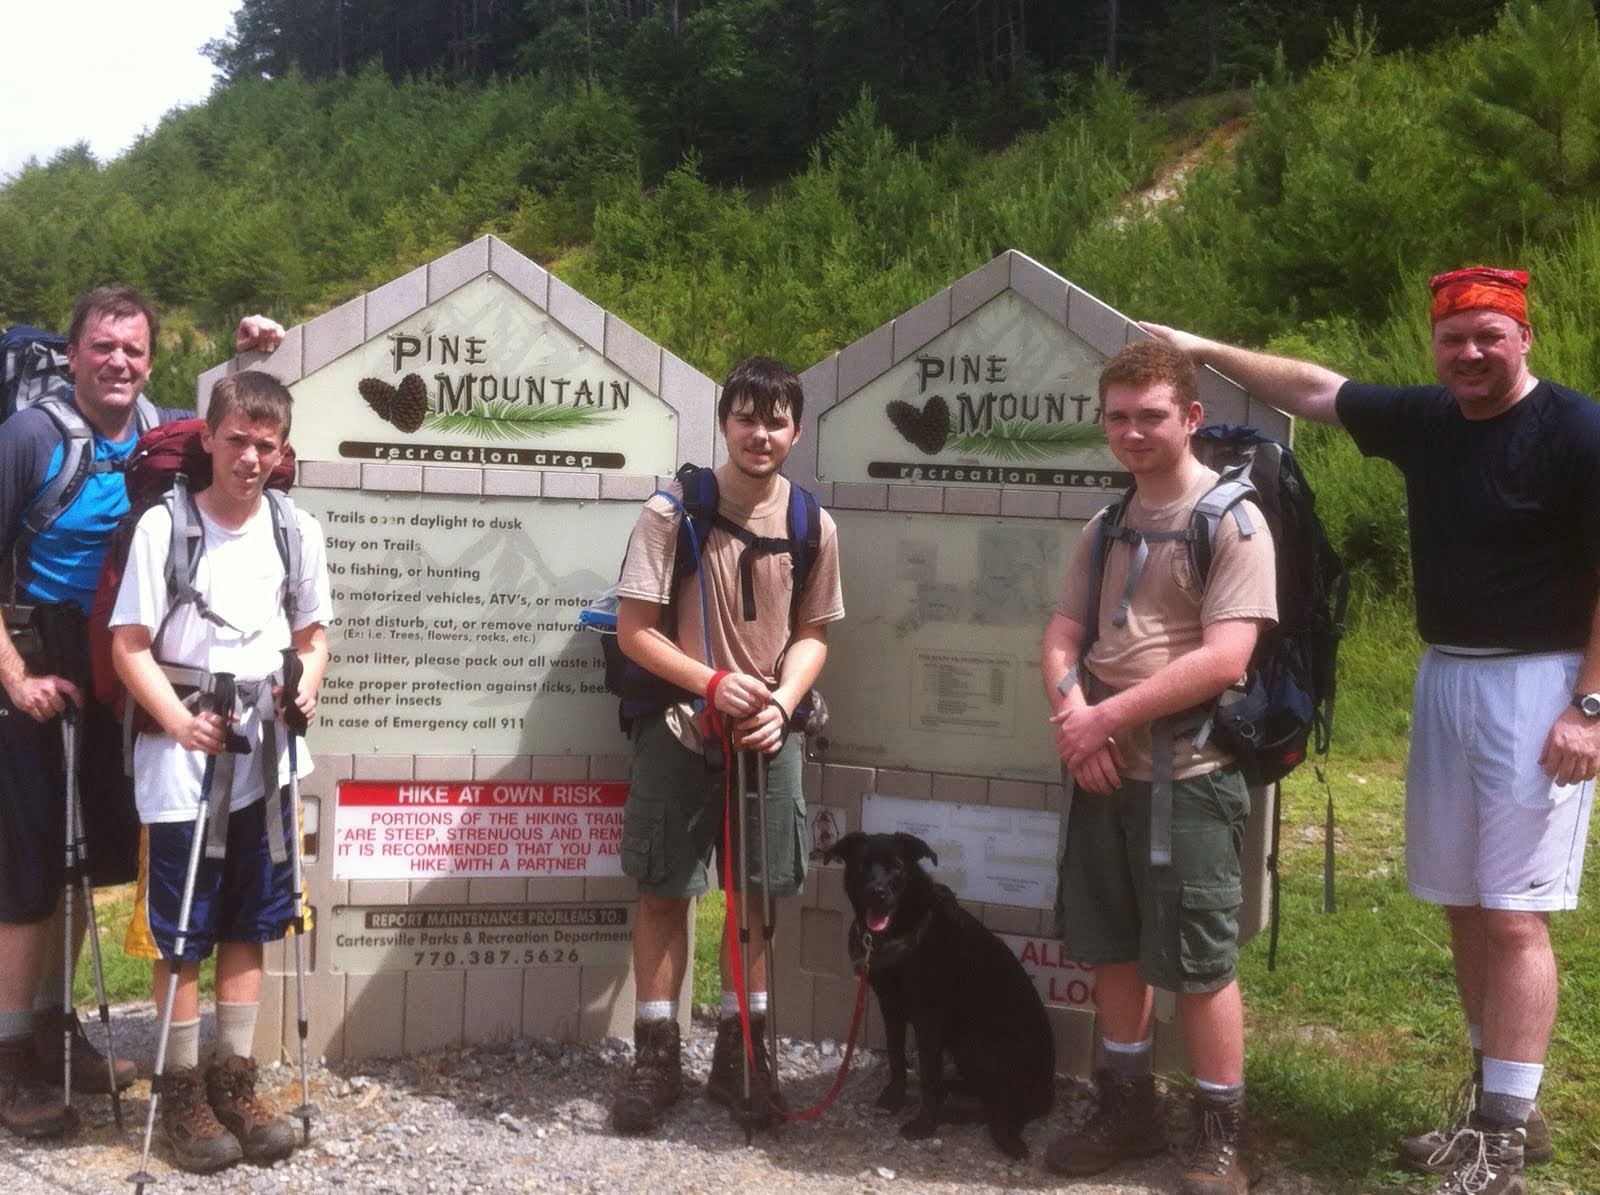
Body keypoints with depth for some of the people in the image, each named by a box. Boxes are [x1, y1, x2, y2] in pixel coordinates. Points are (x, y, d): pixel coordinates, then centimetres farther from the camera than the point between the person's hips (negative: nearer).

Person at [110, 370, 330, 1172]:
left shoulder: (297, 530, 3)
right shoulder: (165, 524, -9)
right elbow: (128, 646, -10)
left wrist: (307, 682, -7)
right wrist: (177, 720, -24)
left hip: (265, 757, 4)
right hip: (180, 759, -4)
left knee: (247, 926, 11)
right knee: (181, 934, 2)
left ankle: (233, 1083, 22)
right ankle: (182, 1092, 15)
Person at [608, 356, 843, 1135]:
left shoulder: (812, 525, 1)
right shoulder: (671, 512, -9)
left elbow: (812, 633, 8)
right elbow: (634, 632, -8)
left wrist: (781, 703, -10)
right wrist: (714, 683, -20)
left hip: (767, 733, 3)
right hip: (678, 728, -3)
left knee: (755, 893, 10)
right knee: (664, 891, 3)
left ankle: (741, 1053, 25)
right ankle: (656, 1057, 16)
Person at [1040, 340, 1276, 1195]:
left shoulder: (1231, 521, -10)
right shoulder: (1105, 529, 12)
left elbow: (1224, 658, -19)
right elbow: (1062, 637, 10)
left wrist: (1107, 717, -16)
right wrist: (1070, 715, -12)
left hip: (1186, 775, -6)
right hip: (1101, 770, 7)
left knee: (1199, 962, 1)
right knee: (1111, 950, 14)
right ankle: (1126, 1106, 30)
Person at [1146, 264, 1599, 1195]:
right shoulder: (1425, 419, 8)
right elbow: (1314, 388, 20)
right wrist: (1208, 350, 20)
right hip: (1443, 676, 7)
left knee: (1512, 915, -7)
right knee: (1463, 906, 10)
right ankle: (1493, 1098, 22)